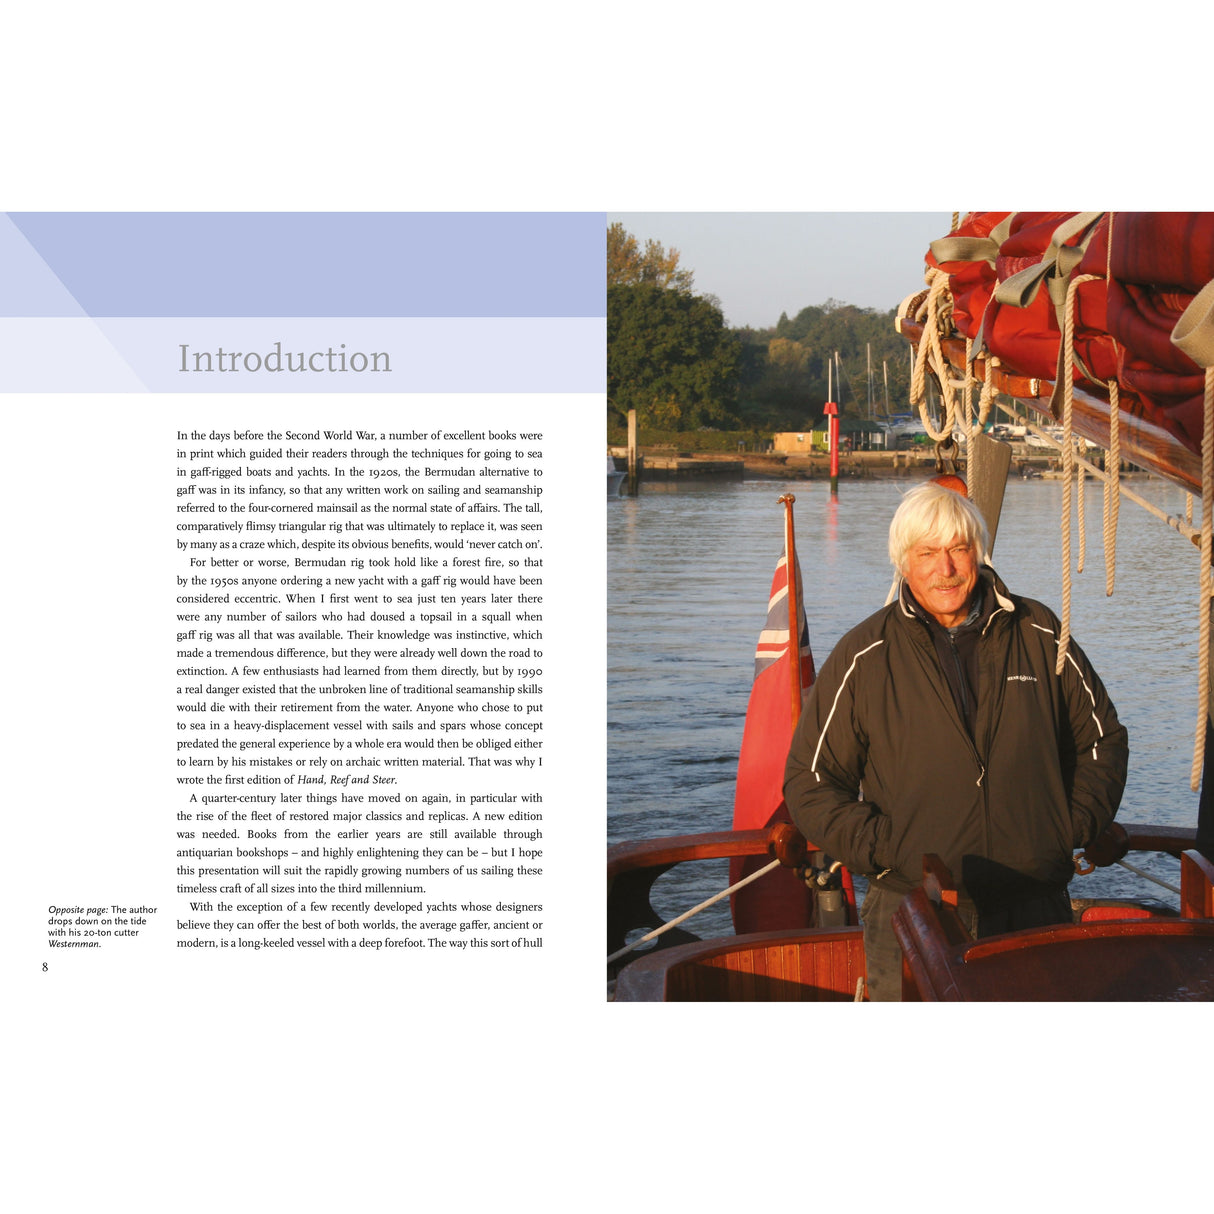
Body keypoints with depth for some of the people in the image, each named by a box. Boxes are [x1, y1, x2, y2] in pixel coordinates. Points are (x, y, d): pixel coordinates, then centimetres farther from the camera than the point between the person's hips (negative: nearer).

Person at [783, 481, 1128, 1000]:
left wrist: (1075, 828, 5)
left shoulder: (1039, 635, 8)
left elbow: (1103, 738, 19)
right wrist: (885, 849, -8)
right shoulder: (863, 658, 1)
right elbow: (809, 783, 4)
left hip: (1035, 916, 2)